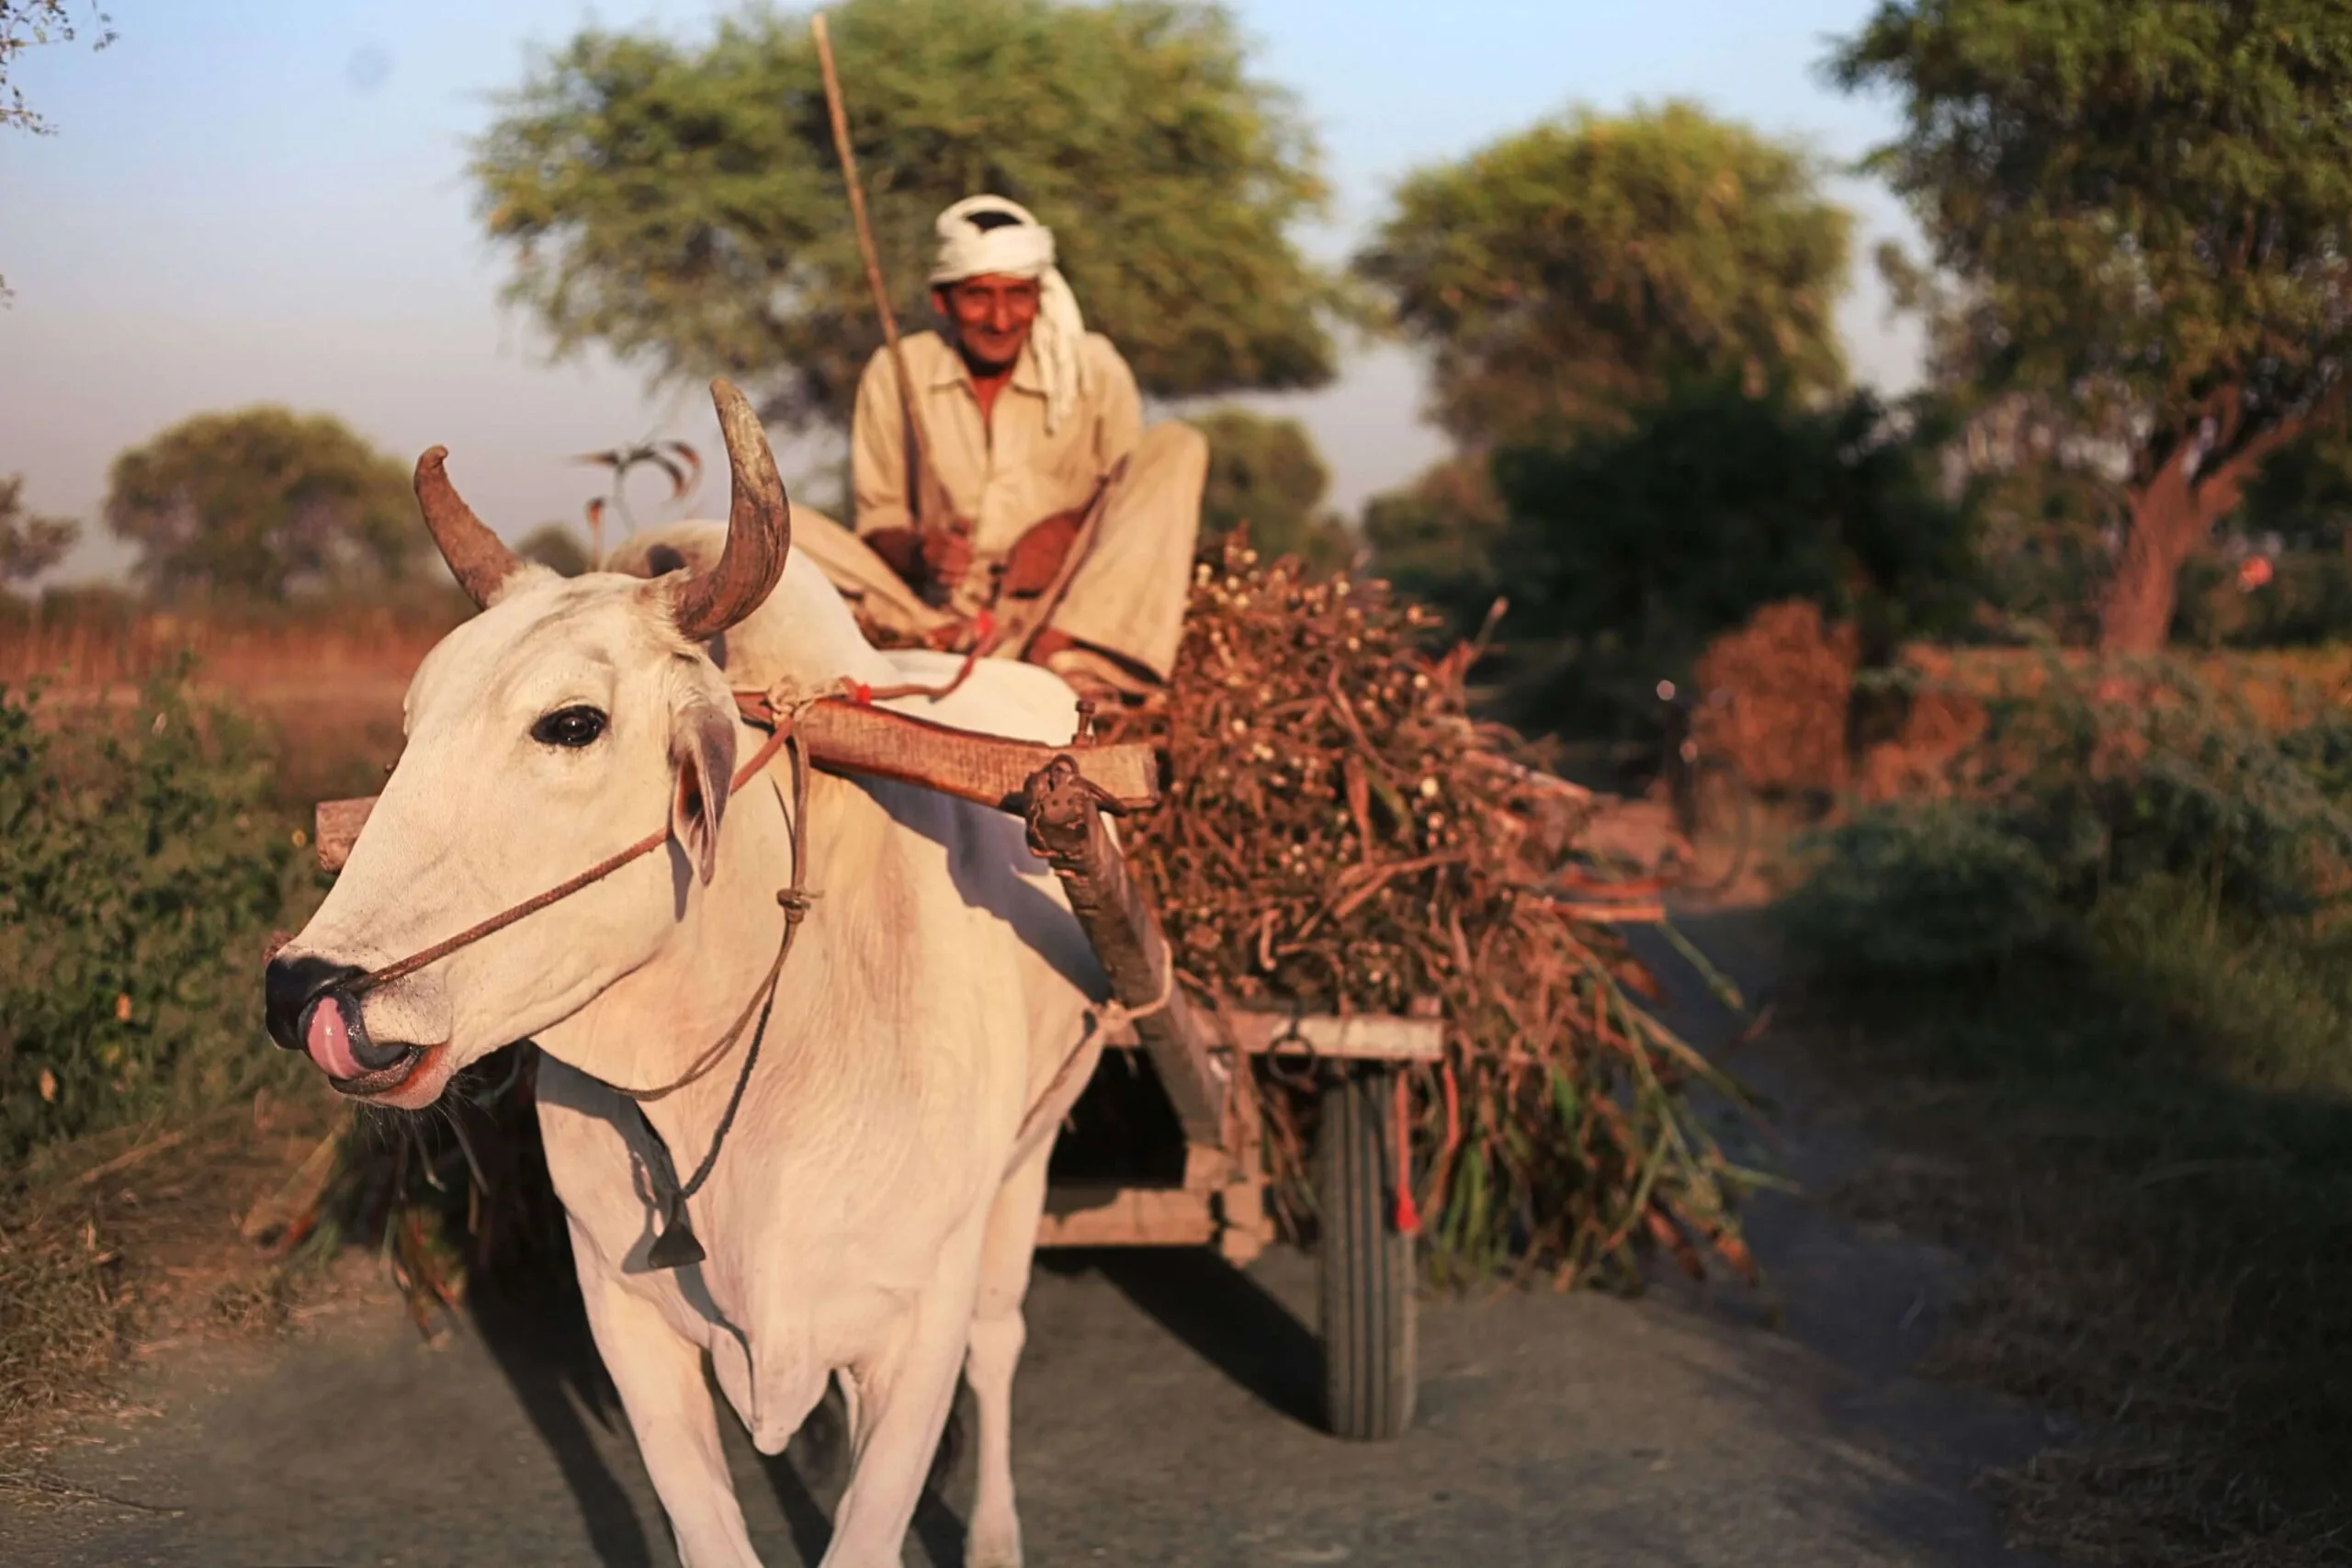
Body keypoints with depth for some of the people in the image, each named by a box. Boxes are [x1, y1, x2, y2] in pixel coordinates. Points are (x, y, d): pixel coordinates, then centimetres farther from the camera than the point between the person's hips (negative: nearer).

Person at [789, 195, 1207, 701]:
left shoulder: (1094, 368, 2)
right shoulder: (895, 373, 2)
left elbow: (1133, 494, 6)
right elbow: (879, 520, 6)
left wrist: (1073, 523, -16)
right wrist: (918, 551, -18)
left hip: (1060, 609, 0)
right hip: (937, 612, 0)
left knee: (1176, 446, -18)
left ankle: (1059, 651, -31)